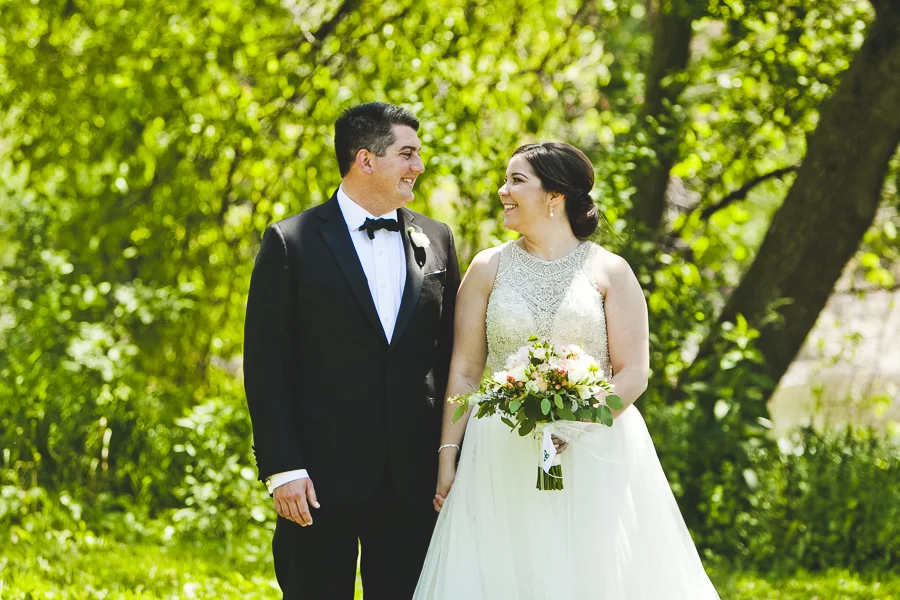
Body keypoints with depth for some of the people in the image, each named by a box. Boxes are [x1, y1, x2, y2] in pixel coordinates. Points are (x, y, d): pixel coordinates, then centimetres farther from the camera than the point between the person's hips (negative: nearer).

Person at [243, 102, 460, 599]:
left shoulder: (436, 240, 9)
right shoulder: (290, 242, -3)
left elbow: (451, 355, 12)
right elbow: (265, 365, -5)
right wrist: (282, 468, -11)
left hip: (413, 478, 3)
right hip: (322, 476, -3)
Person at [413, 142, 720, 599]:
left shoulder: (609, 271, 2)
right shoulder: (488, 269, 8)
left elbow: (634, 373, -3)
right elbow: (465, 372, 6)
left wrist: (574, 423, -17)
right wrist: (448, 455, -2)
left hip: (595, 454, -1)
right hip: (502, 460, 1)